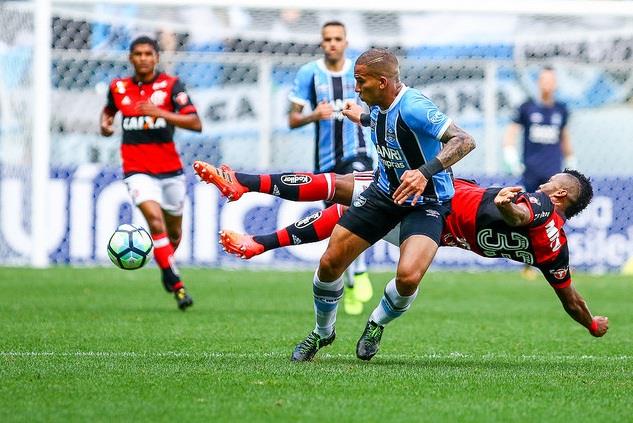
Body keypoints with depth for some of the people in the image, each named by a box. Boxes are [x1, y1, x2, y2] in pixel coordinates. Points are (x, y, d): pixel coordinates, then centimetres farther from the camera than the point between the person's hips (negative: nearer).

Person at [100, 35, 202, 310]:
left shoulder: (170, 85, -5)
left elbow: (196, 123, -15)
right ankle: (176, 286, -21)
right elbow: (109, 110, 27)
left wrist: (161, 113, -26)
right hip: (138, 170, 0)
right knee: (156, 221, -23)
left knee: (174, 233, 13)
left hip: (170, 170, 1)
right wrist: (105, 123, 4)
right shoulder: (118, 88, 4)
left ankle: (167, 272, 45)